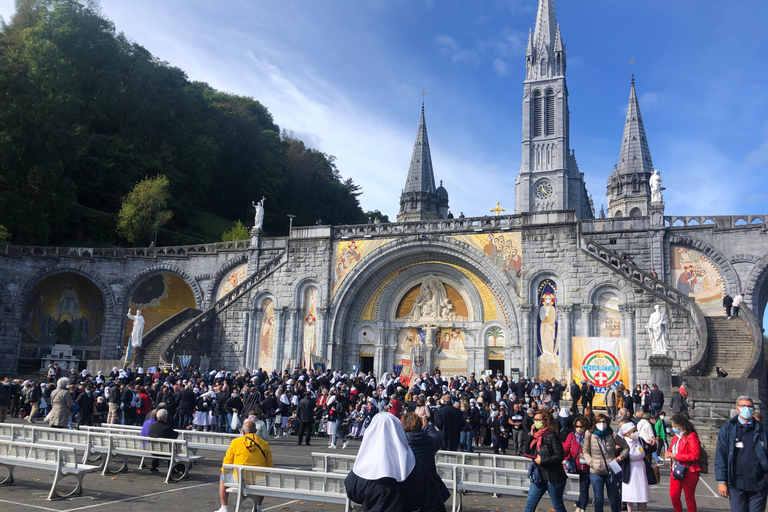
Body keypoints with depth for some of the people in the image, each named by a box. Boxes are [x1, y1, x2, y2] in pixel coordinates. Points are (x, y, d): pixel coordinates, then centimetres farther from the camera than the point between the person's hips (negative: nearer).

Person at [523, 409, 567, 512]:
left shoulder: (552, 436, -16)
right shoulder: (537, 436, 8)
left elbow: (560, 456, -21)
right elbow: (529, 452, 11)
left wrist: (542, 460, -18)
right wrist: (531, 435, 2)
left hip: (553, 477, -7)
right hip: (538, 476, 8)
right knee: (530, 503, 6)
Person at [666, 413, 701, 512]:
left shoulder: (691, 436, -14)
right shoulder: (676, 436, 13)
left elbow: (695, 455, -21)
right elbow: (673, 449, 24)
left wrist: (676, 456, -22)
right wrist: (669, 453, 0)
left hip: (689, 472, -7)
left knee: (689, 498, 5)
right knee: (674, 496, 9)